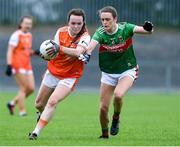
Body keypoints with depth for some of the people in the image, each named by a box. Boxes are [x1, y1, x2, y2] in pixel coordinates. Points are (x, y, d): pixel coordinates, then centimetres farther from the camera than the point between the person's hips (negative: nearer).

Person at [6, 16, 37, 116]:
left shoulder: (29, 35, 15)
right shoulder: (16, 35, -9)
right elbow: (10, 51, -14)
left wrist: (34, 52, 4)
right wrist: (9, 65, -22)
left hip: (27, 66, 8)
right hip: (18, 65, -8)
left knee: (31, 88, 2)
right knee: (23, 88, -7)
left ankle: (12, 103, 15)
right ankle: (22, 111, 0)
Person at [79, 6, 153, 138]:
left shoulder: (125, 28, -15)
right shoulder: (100, 33, -16)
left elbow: (143, 30, -27)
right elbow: (93, 43, -36)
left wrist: (148, 28, -52)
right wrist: (87, 54, -58)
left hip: (127, 71, -2)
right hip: (108, 73, 2)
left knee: (118, 95, -29)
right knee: (103, 107, -2)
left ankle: (116, 118, 2)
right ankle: (105, 135, 23)